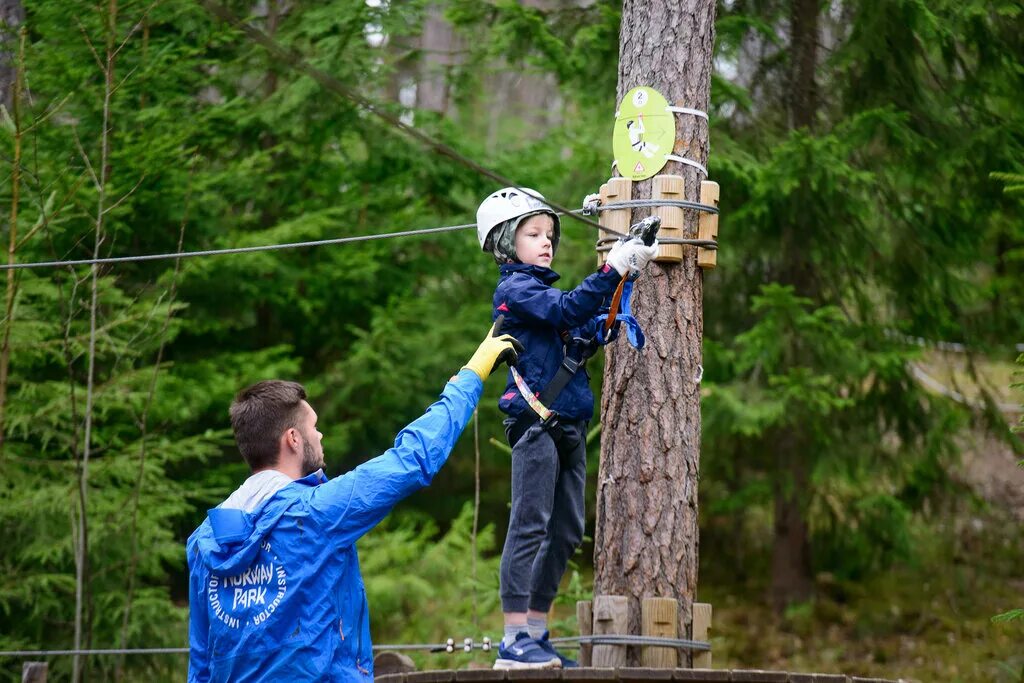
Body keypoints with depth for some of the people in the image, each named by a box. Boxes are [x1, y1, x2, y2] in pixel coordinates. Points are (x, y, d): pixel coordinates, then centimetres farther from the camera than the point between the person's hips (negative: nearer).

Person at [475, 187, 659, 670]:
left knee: (566, 531, 9)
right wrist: (613, 270, -27)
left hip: (568, 425, 9)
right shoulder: (514, 289, -5)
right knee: (530, 526, -11)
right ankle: (514, 639, -12)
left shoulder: (545, 289, 22)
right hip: (536, 419, -9)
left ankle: (535, 634, 14)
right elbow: (568, 309, -21)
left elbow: (587, 328, 20)